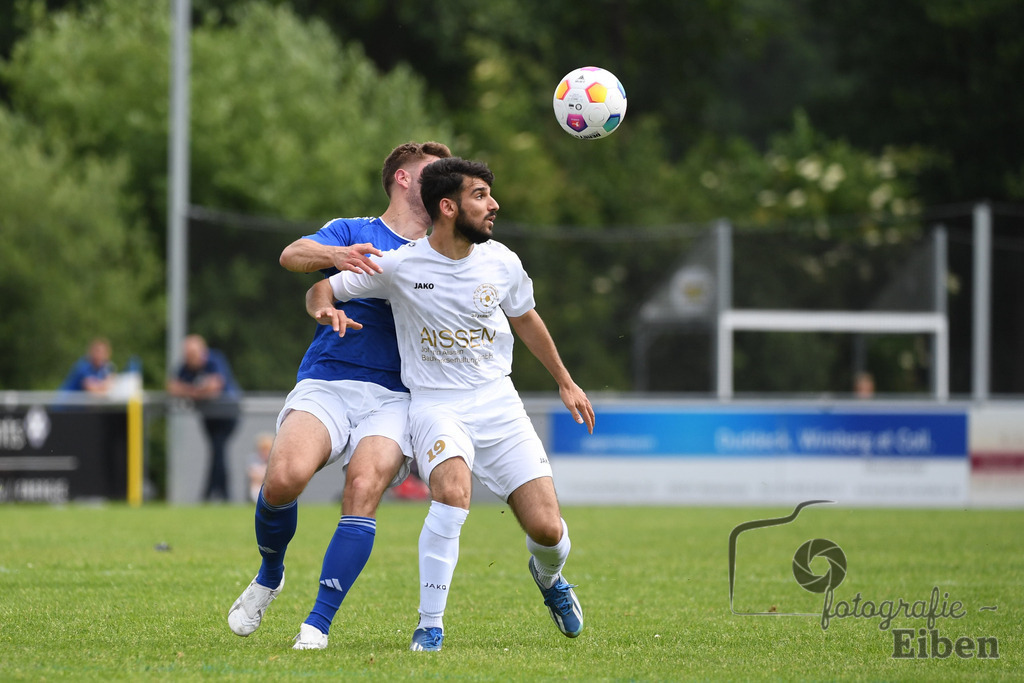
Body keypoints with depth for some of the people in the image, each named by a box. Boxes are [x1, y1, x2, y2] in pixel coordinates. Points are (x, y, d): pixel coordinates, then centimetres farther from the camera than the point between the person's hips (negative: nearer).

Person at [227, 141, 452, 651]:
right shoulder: (353, 232, 12)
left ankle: (319, 622, -20)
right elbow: (292, 255, -7)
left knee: (363, 489, -25)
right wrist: (335, 255, -29)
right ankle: (269, 576, 4)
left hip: (394, 398, 2)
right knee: (285, 477, -26)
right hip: (325, 385, -2)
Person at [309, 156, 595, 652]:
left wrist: (565, 383, 28)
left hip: (497, 401, 3)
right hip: (435, 403, -3)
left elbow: (525, 320, 20)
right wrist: (327, 310, -24)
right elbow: (320, 290, 0)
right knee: (452, 490, -35)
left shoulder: (501, 262, 0)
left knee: (547, 530, -7)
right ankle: (430, 625, -22)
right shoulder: (399, 266, -10)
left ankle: (547, 576, 33)